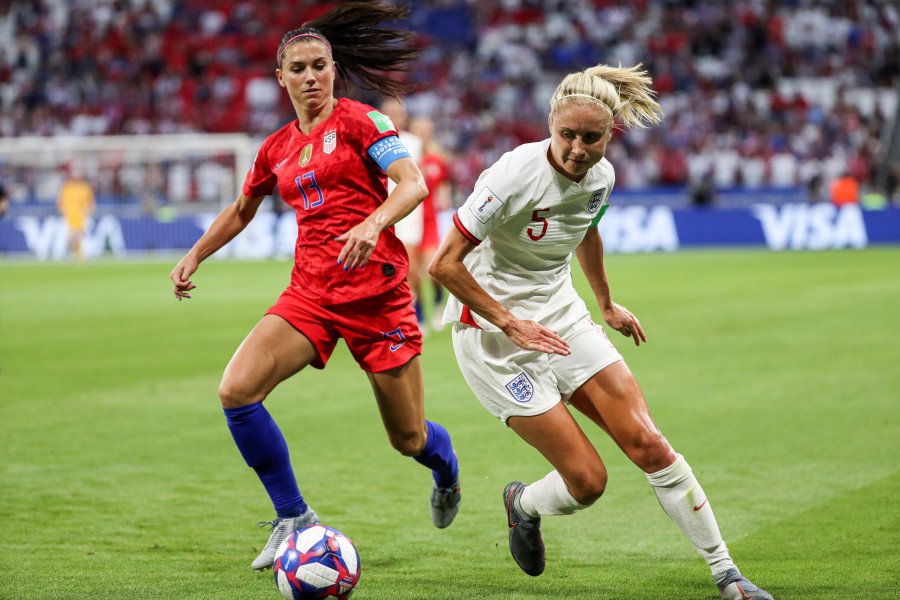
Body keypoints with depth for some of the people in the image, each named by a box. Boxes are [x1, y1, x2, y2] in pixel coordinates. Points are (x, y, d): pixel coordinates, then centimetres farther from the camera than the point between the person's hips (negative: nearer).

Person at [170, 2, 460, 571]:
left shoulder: (360, 120, -2)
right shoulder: (276, 149, 14)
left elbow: (413, 183, -15)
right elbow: (241, 211, 32)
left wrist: (372, 224, -33)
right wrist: (194, 256, 24)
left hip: (376, 291, -4)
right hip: (311, 291, 4)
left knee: (409, 438, 3)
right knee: (237, 391, -19)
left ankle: (448, 472, 43)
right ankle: (294, 518, -5)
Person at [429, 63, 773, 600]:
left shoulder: (601, 176, -4)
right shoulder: (515, 177, -25)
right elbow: (444, 264, -21)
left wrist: (607, 304, 29)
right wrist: (512, 324, -20)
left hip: (562, 315, 6)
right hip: (494, 332, -6)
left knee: (648, 445, -6)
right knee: (587, 481, -9)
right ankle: (522, 504, 26)